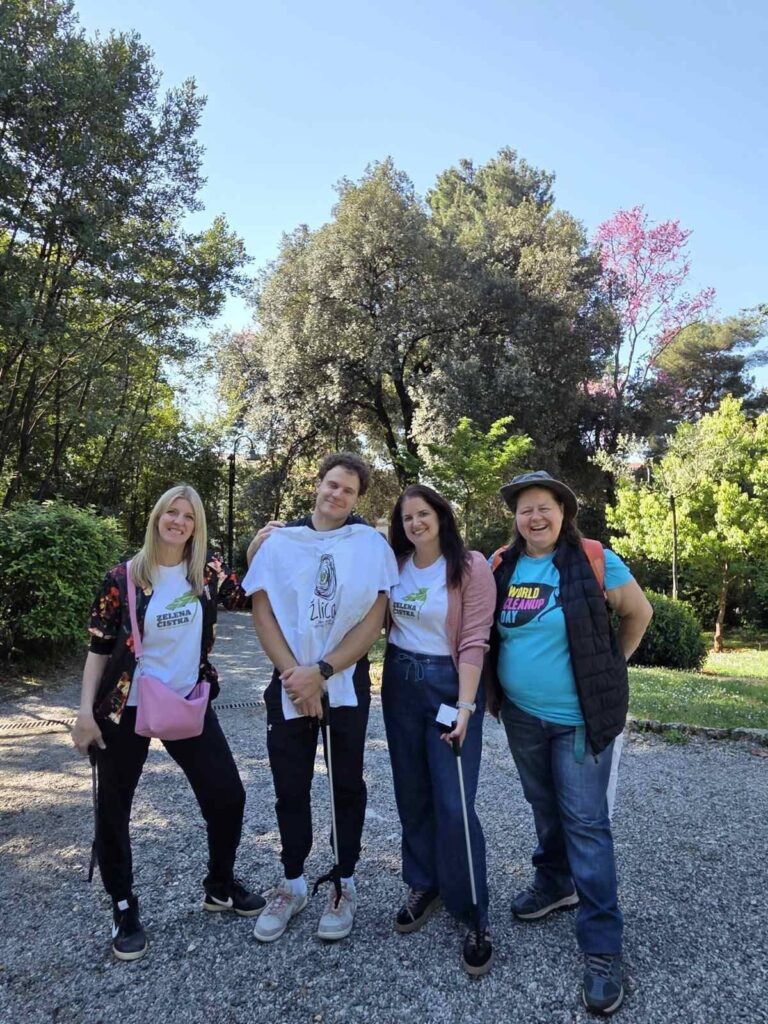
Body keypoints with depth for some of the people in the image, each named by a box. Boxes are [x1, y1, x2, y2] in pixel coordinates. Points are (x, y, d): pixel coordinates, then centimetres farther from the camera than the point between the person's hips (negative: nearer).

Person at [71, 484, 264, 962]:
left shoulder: (206, 574, -1)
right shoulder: (123, 578, -9)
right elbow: (99, 648, -4)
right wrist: (86, 711, -7)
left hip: (189, 704, 3)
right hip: (126, 709, -2)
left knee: (227, 795, 7)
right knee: (113, 810, 9)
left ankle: (220, 886, 32)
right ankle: (125, 909, 33)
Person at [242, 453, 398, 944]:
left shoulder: (372, 544, -5)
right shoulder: (279, 541, 0)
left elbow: (374, 619, -9)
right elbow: (263, 611, -2)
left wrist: (321, 671, -15)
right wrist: (293, 673, -11)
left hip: (347, 683, -1)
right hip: (290, 684, 2)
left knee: (347, 785, 11)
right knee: (291, 787, 11)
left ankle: (344, 884, 30)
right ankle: (292, 884, 31)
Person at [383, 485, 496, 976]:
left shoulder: (471, 566, -11)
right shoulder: (394, 565, 3)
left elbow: (474, 641, -14)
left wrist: (465, 704, -20)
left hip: (449, 684, -5)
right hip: (400, 683, 5)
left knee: (453, 803, -3)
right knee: (412, 794, 15)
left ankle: (475, 916, 16)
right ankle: (424, 886, 35)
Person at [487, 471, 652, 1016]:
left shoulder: (594, 561, -13)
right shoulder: (502, 566, -1)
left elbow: (639, 614, -1)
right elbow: (488, 631, 14)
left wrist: (608, 668, 2)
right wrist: (497, 685, 9)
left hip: (580, 717, -4)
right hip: (521, 713, 5)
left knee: (585, 822, 1)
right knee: (544, 805, 21)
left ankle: (603, 947, 14)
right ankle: (554, 883, 44)